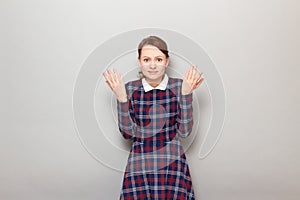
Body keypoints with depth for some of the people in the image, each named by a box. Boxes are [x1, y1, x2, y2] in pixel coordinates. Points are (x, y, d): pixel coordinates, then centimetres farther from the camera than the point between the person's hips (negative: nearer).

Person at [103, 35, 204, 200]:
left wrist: (186, 94, -15)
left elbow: (184, 131, -6)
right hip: (139, 168, 1)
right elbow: (127, 133, -4)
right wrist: (121, 97, -14)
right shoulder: (130, 89, -2)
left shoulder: (178, 86, -4)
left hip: (173, 167, 0)